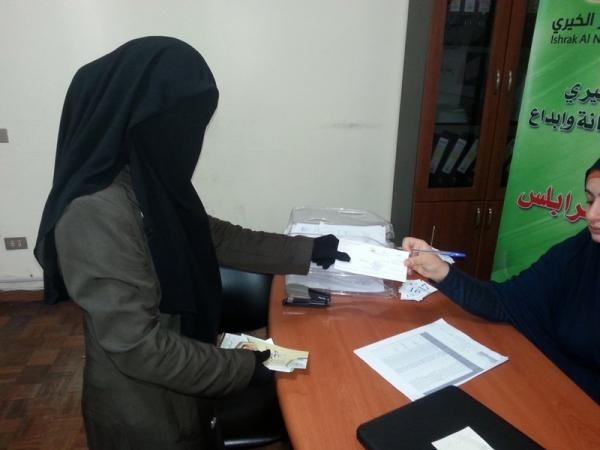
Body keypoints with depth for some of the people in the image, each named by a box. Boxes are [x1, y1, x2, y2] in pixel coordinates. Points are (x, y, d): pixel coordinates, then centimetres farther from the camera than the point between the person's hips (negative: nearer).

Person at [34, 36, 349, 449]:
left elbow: (214, 236, 6)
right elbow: (137, 346, -29)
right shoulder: (96, 214, -32)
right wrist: (241, 367, -19)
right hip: (141, 409, -7)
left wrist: (305, 251, 7)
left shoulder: (149, 180, -4)